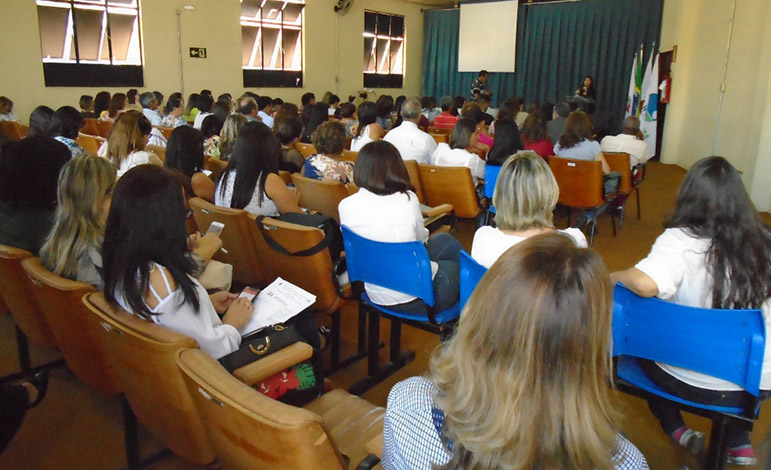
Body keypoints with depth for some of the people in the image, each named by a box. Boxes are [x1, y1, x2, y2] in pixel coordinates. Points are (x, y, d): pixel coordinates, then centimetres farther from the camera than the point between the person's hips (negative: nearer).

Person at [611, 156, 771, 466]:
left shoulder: (681, 240, -22)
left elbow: (645, 283, -38)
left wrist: (611, 277, -18)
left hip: (692, 381, -4)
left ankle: (676, 429, 30)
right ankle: (738, 443, 38)